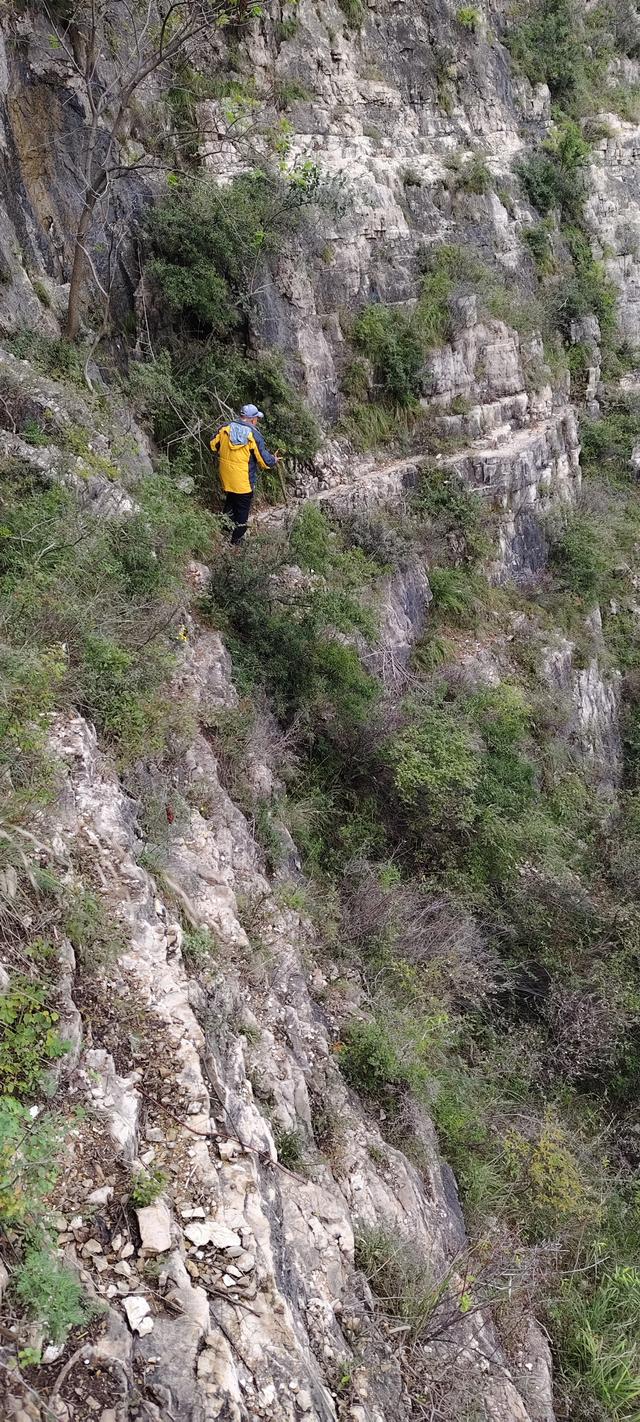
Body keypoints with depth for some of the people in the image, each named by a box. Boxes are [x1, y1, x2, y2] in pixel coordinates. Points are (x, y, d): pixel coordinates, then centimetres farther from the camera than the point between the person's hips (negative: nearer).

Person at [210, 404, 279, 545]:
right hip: (244, 482, -5)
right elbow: (264, 460, -14)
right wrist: (273, 461, 8)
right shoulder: (254, 435, -17)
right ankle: (236, 541, 20)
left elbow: (213, 446, 7)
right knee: (242, 510, 11)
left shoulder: (225, 429, -3)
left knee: (230, 503, 26)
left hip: (226, 479, 5)